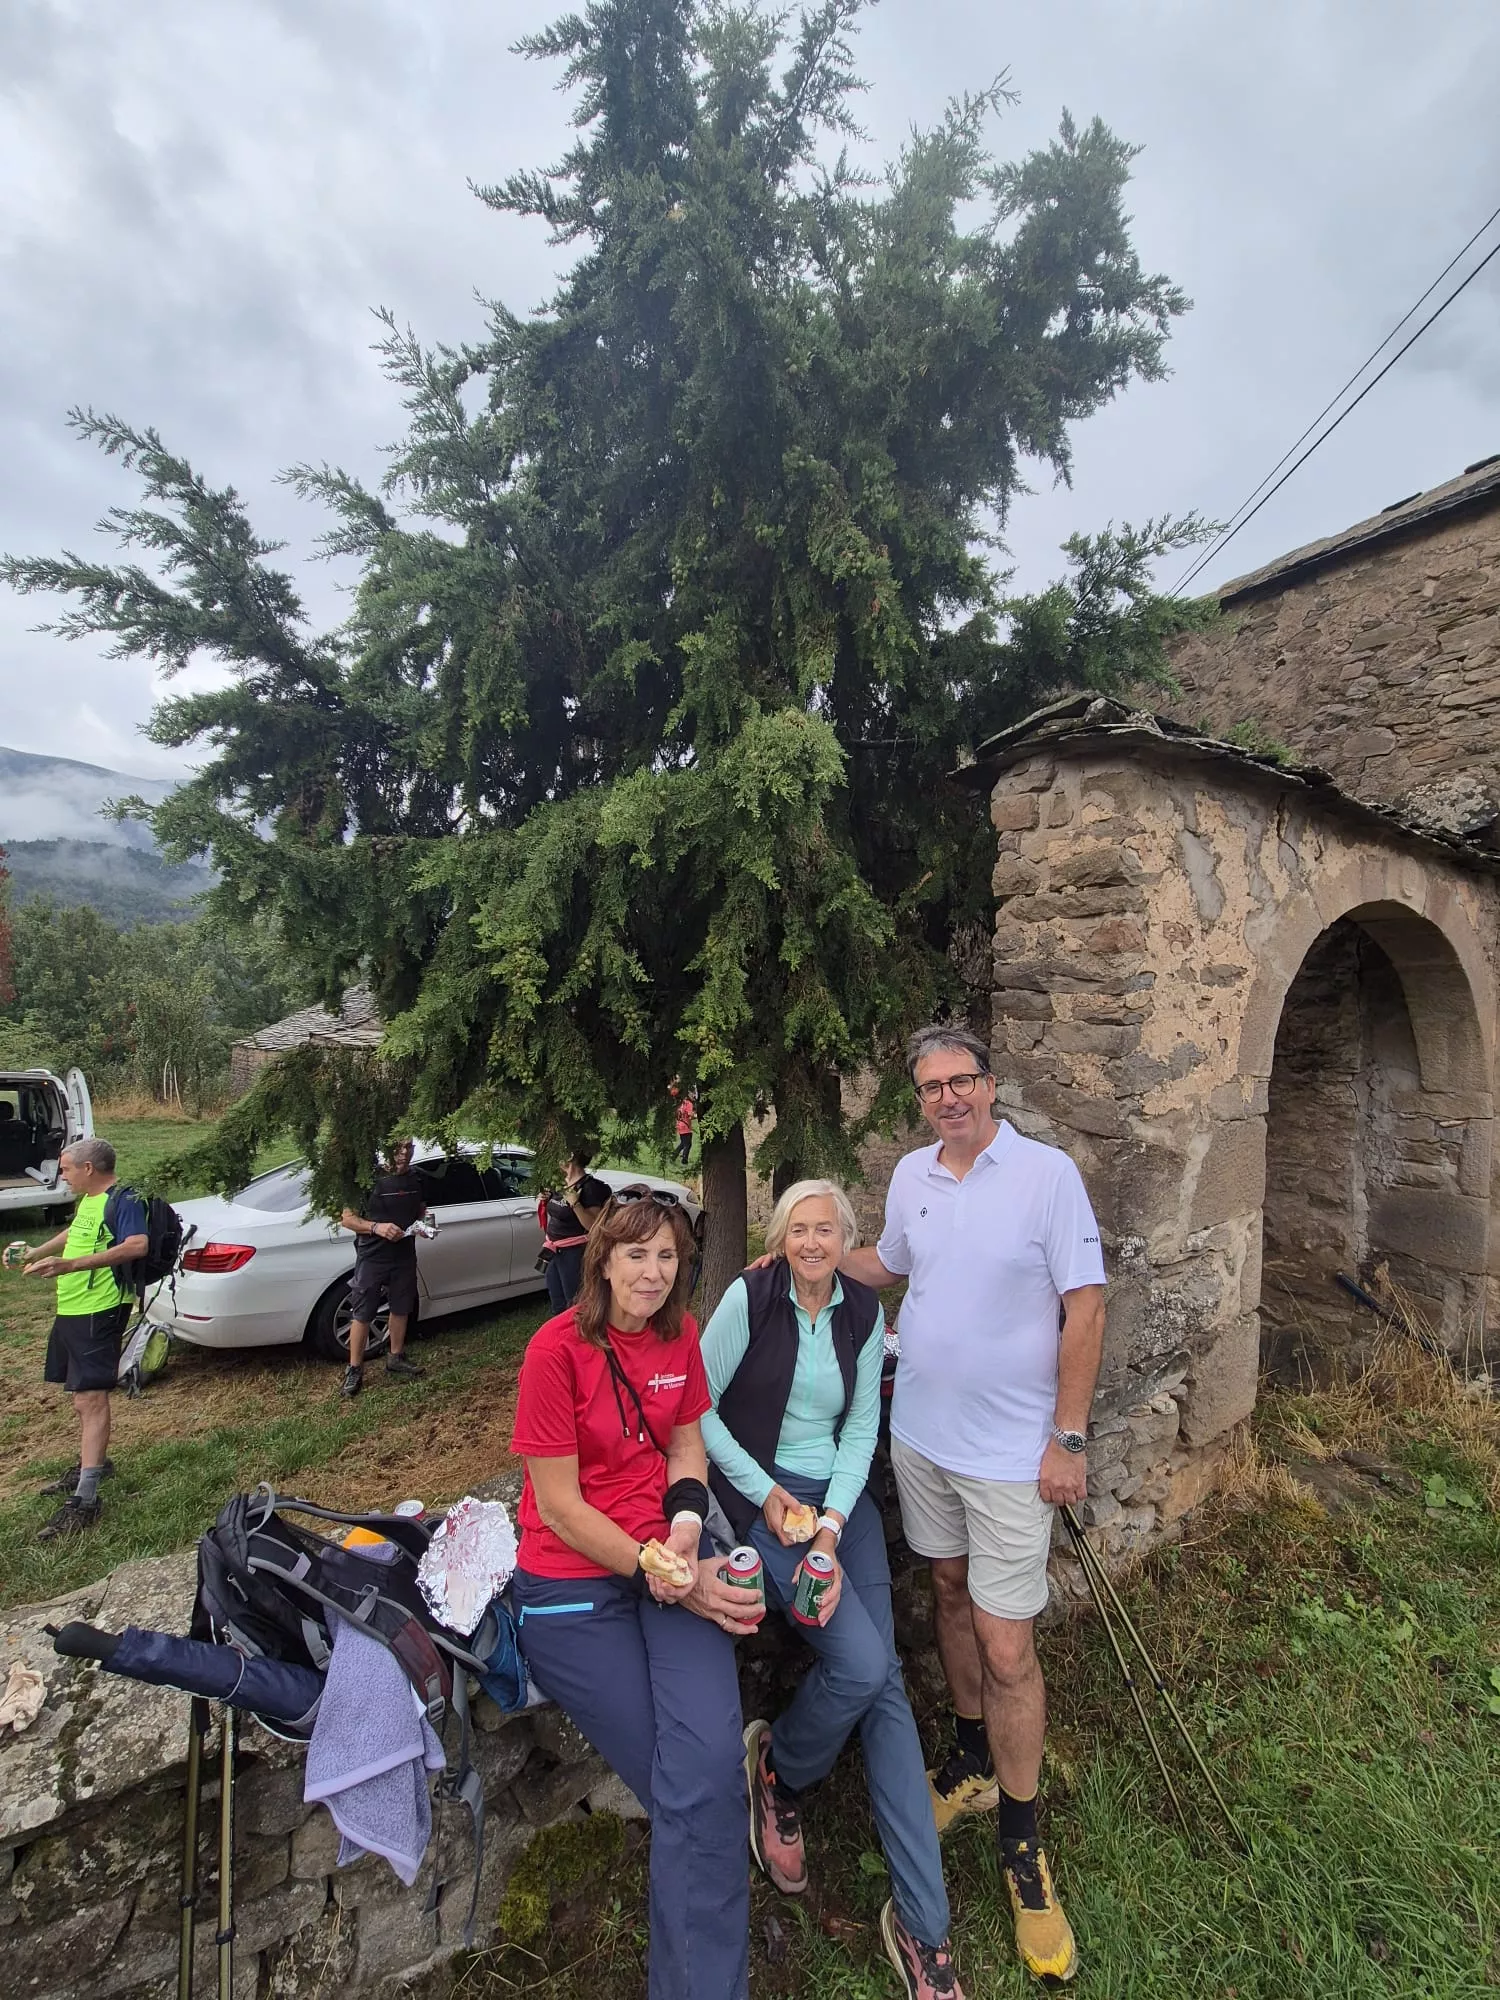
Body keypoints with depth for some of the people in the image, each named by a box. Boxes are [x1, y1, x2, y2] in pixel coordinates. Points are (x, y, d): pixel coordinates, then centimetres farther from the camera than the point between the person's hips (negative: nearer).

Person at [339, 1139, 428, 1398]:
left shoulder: (416, 1181, 3)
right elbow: (347, 1218, -12)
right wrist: (376, 1227, -27)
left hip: (404, 1256, 5)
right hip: (372, 1258, -5)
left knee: (401, 1308, 16)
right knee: (362, 1314, 1)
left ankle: (395, 1358, 33)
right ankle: (354, 1370, 14)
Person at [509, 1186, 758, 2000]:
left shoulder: (680, 1332, 1)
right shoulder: (556, 1348, -16)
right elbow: (559, 1507, -13)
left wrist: (687, 1524, -10)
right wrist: (665, 1583, -14)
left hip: (669, 1558, 4)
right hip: (571, 1582, -3)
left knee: (708, 1768, -17)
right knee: (689, 1789, -7)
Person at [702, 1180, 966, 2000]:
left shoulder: (864, 1312, 0)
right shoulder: (749, 1298, -13)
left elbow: (861, 1429, 3)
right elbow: (701, 1408, -7)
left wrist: (833, 1524, -10)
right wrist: (766, 1493, -11)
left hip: (842, 1495, 4)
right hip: (763, 1494, -4)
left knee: (885, 1677, -4)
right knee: (861, 1663, -17)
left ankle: (921, 1923, 11)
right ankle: (776, 1769, 16)